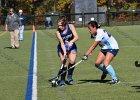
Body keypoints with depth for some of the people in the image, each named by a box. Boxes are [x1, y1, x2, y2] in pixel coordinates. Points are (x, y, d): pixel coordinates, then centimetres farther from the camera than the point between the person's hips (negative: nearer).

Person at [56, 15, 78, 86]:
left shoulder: (70, 26, -15)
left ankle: (70, 76, 1)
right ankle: (62, 80, -3)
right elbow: (62, 43, -24)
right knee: (64, 63, -16)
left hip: (71, 46, 1)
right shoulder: (58, 32, -19)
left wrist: (71, 42, -39)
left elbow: (76, 37, -19)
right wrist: (64, 52, -37)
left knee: (72, 61, -21)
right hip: (62, 48, -1)